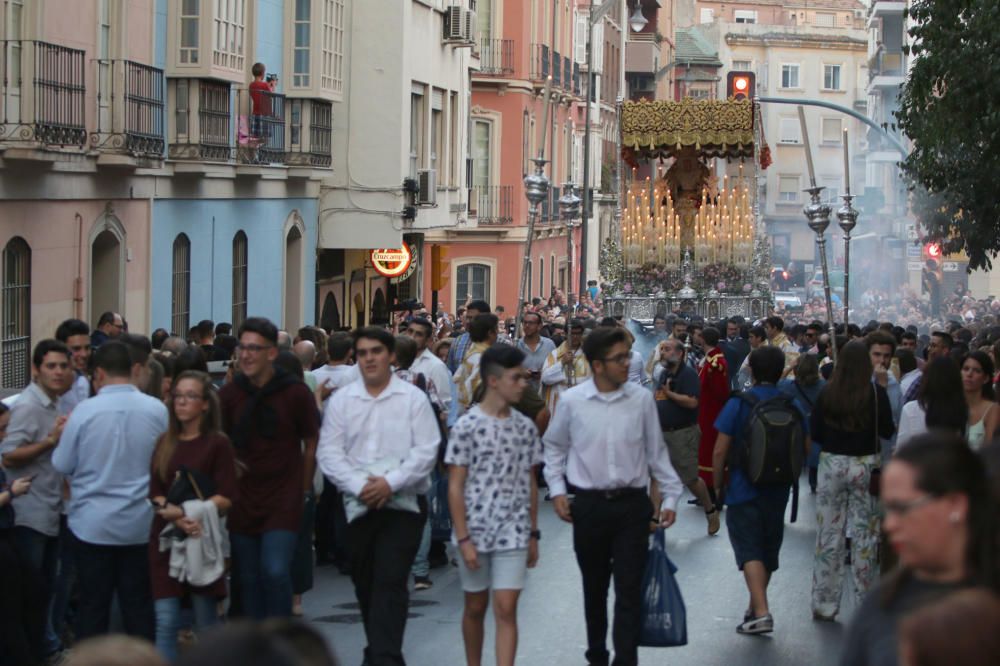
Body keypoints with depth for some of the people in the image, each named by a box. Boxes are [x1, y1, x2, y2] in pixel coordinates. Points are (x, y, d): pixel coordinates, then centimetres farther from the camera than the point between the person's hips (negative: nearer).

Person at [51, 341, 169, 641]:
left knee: (92, 605, 8)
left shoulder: (85, 410, -12)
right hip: (140, 525, 1)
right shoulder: (157, 409, -7)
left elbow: (62, 464, -3)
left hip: (92, 524, -1)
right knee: (138, 606, 9)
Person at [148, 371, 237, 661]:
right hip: (166, 538, 3)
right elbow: (153, 493, 4)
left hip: (202, 538, -3)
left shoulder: (218, 443, -2)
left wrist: (192, 512, -19)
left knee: (206, 623, 5)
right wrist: (176, 516, -15)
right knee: (165, 622, -5)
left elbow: (226, 497, -7)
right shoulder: (164, 443, 9)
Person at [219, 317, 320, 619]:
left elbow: (311, 444, 5)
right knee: (248, 579, 7)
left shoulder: (295, 393, -6)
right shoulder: (229, 394, 1)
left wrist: (303, 489, 8)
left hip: (283, 499, -4)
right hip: (243, 500, 4)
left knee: (275, 571, -17)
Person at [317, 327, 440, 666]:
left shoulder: (413, 398, 0)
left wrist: (391, 482, -17)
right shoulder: (341, 400, 7)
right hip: (358, 505, 4)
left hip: (403, 503, -3)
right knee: (365, 584, 12)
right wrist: (359, 486, -13)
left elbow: (426, 451, -6)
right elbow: (329, 452, 1)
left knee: (390, 583, -13)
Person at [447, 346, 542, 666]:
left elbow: (531, 483, 12)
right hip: (475, 531, -2)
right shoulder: (467, 426, -7)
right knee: (475, 607, 11)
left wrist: (533, 533, 10)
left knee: (506, 609, -6)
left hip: (513, 533, 2)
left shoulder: (525, 427, 5)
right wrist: (463, 539, -11)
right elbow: (455, 487, -7)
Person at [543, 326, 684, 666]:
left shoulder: (641, 399, -2)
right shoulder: (572, 401, -4)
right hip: (588, 505, 0)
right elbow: (554, 447, 11)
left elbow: (656, 450, 7)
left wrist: (670, 495, 6)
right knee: (594, 587, 13)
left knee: (629, 589, -3)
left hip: (632, 504, 0)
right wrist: (557, 490, 4)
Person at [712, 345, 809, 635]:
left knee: (750, 551, -5)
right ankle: (755, 607, 32)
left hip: (743, 489, -4)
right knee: (769, 550, 17)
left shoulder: (738, 404, -11)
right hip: (778, 491, 4)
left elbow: (720, 450, -11)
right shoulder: (793, 406, 0)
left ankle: (761, 612, -19)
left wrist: (718, 483, 3)